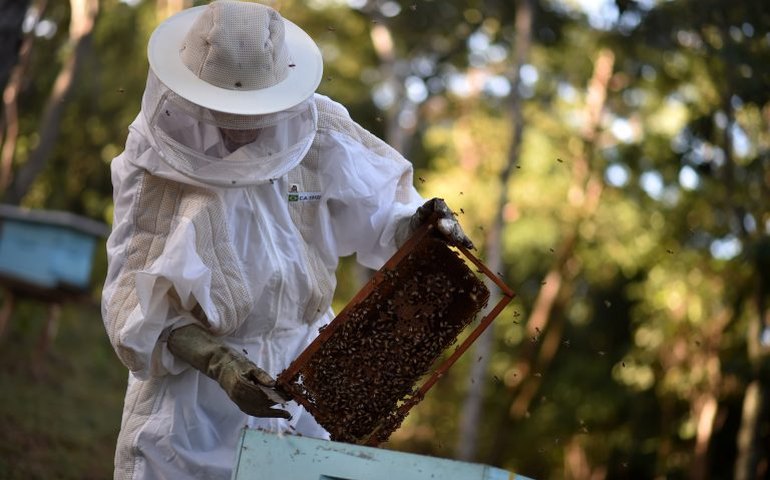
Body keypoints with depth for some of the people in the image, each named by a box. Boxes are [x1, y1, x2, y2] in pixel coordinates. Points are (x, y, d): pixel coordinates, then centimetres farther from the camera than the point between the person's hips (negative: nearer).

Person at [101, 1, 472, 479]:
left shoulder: (318, 137, -8)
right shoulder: (151, 158, -11)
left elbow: (379, 214, 6)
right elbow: (138, 302, -14)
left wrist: (421, 224, -18)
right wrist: (217, 362, -28)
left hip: (299, 378, 1)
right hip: (189, 384, -1)